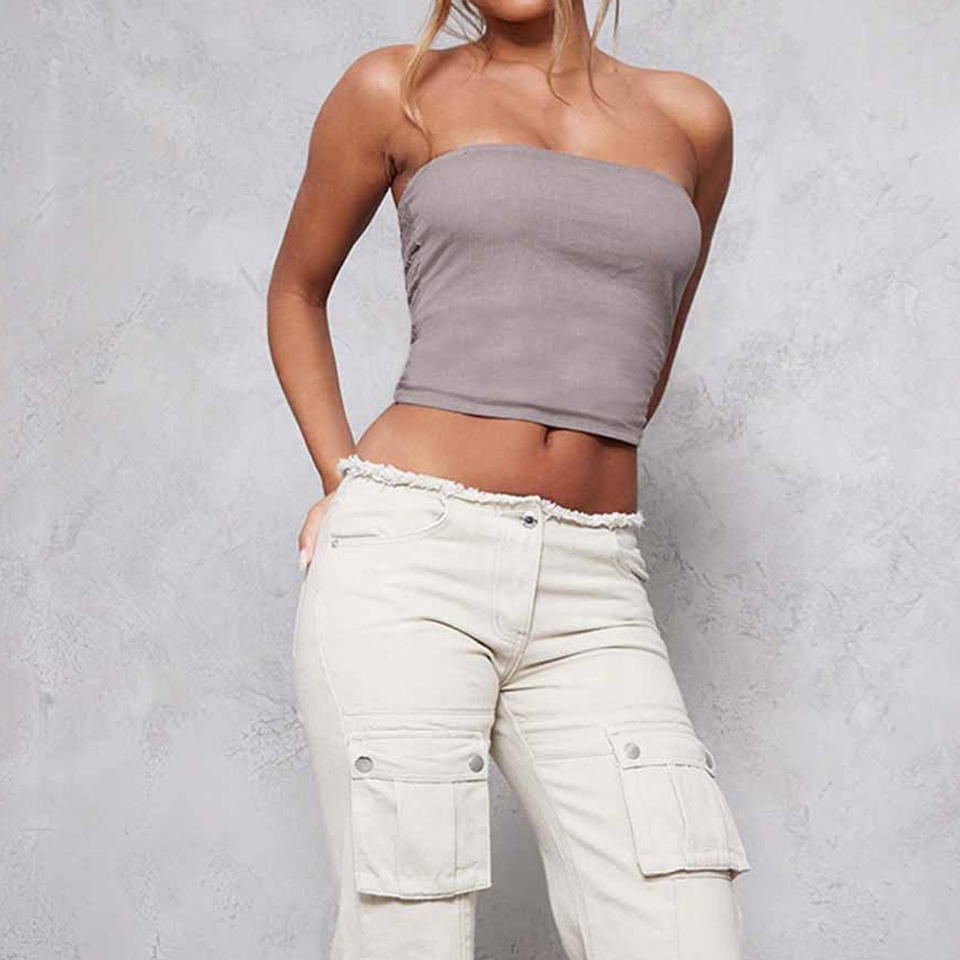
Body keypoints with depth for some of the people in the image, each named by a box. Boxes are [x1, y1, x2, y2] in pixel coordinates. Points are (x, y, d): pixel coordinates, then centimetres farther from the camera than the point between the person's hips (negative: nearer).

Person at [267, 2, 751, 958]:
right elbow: (296, 291, 19)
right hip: (406, 565, -2)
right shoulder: (396, 91, 8)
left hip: (591, 601, 3)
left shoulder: (690, 120, 14)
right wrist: (343, 482, 10)